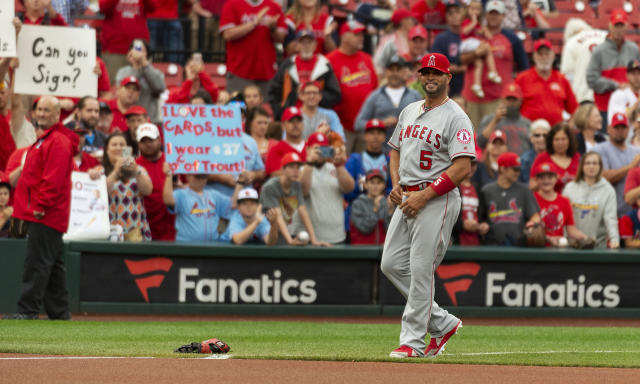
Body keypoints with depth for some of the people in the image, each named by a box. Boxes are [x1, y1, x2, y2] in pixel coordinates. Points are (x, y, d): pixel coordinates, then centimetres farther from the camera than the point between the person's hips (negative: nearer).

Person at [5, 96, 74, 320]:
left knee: (37, 262, -11)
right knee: (53, 265, 12)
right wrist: (28, 211, 19)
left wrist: (41, 206, -22)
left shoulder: (57, 142, -11)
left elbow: (53, 179, -20)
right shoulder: (44, 140, 22)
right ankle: (59, 311, 15)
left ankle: (28, 309, -13)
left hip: (45, 216, -11)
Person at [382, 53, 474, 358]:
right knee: (392, 264, 6)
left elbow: (462, 168, -17)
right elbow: (395, 150, 27)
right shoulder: (409, 112, 16)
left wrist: (424, 196, -20)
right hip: (407, 199, 9)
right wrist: (396, 184, 7)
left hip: (438, 199, -9)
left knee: (420, 270, -11)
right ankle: (442, 323, 16)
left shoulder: (456, 118, -9)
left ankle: (413, 341, -6)